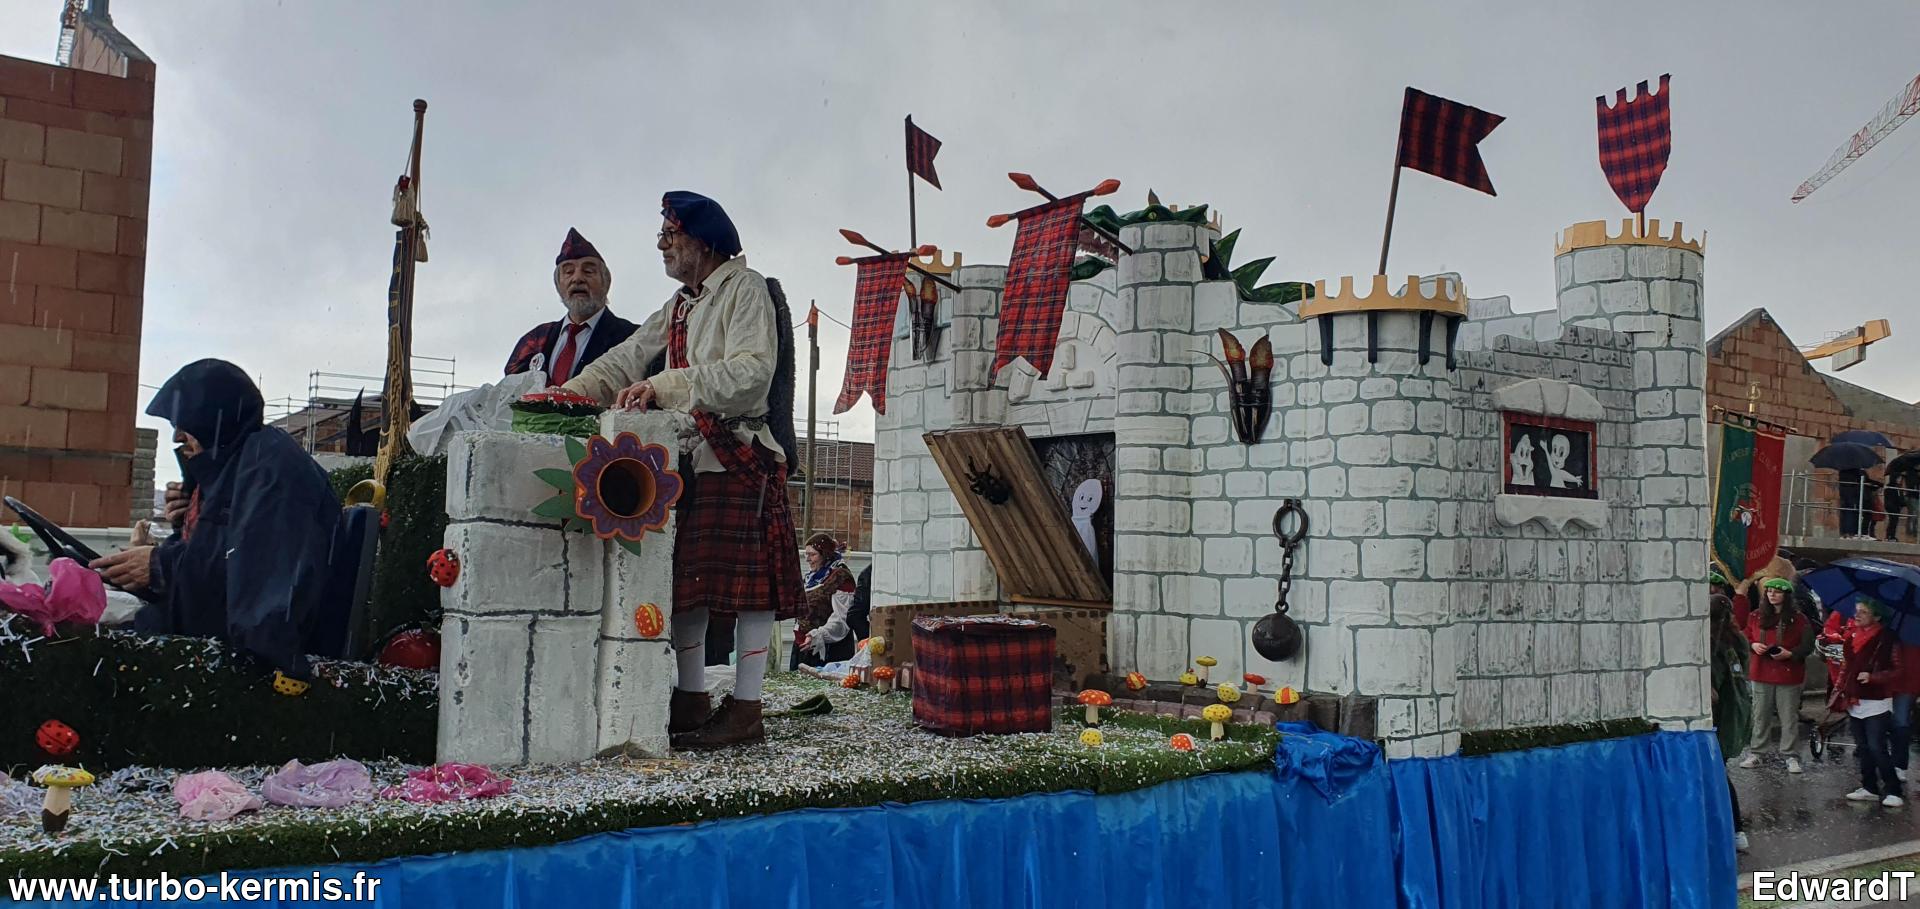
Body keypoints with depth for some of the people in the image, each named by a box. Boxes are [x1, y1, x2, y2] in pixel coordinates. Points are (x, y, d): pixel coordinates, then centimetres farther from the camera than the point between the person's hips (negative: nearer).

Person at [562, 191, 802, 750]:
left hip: (741, 458, -8)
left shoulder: (746, 290, -5)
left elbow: (751, 371, -19)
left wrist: (664, 386, -22)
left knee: (745, 583, -6)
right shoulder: (679, 307, 22)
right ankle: (691, 702, 17)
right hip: (686, 462, 8)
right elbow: (628, 360, 18)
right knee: (684, 583, 8)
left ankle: (745, 710, -2)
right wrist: (570, 393, 2)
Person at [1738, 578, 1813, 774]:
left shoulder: (1798, 619, -5)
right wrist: (1753, 645, -6)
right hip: (1761, 673, 3)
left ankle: (1791, 757, 11)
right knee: (1760, 716, 10)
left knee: (1789, 717, 3)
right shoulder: (1756, 617, 5)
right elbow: (1746, 639, 15)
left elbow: (1808, 646, -3)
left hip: (1788, 675, -3)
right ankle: (1755, 754, 17)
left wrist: (1790, 654, -18)